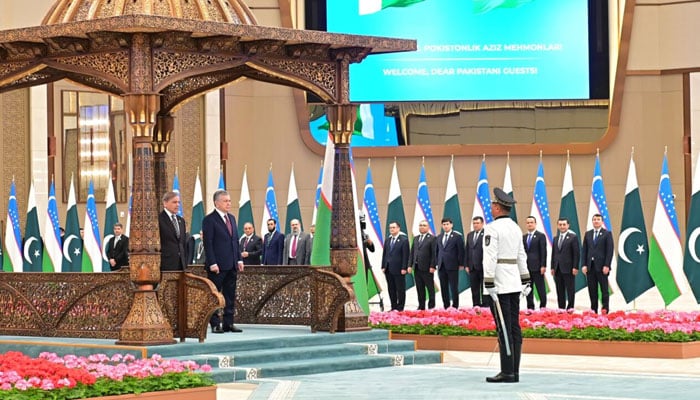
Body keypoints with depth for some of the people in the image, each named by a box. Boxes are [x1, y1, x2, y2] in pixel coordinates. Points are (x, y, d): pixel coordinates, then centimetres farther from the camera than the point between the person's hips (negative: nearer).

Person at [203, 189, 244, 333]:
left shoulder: (231, 218, 16)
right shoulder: (209, 220, -7)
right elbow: (208, 243, -12)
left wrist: (239, 259, 11)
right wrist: (212, 263, -17)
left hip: (232, 265, 7)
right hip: (217, 265, -7)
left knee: (230, 295, 8)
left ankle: (228, 323, 13)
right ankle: (215, 324, 2)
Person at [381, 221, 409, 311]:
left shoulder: (404, 240, -6)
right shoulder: (387, 240, 12)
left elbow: (405, 255, -9)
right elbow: (384, 254, 14)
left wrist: (404, 268, -14)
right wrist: (383, 266, 8)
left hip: (398, 269, -6)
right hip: (388, 269, 6)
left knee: (400, 289, 1)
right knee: (391, 289, 9)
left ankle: (400, 308, 6)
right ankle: (393, 307, 16)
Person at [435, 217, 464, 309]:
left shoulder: (457, 236, -3)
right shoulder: (439, 237, 13)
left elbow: (461, 251, -5)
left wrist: (461, 264, -8)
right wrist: (436, 263, 8)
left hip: (452, 266, -5)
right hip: (441, 266, 5)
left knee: (453, 288, -2)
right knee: (444, 288, 7)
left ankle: (455, 307, 2)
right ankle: (446, 307, 13)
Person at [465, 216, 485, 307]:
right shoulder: (470, 235, 15)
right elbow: (466, 251, 16)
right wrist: (466, 265, 10)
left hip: (483, 266, -6)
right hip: (472, 267, 6)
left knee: (484, 288, 0)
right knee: (474, 289, 7)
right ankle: (476, 306, 11)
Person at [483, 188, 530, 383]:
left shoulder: (493, 228, -11)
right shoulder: (515, 228, 14)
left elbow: (490, 257, -17)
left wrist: (489, 283, -18)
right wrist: (526, 280, 22)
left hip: (500, 285, -8)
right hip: (514, 284, 8)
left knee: (504, 328, -8)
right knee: (514, 328, 8)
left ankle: (507, 372, -9)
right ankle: (514, 371, 10)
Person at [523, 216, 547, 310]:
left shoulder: (541, 236, 0)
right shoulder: (524, 237, 15)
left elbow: (543, 252, -6)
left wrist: (543, 266, -13)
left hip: (537, 267, -5)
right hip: (526, 267, 5)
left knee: (540, 288, -3)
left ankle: (543, 306, 1)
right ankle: (530, 308, 11)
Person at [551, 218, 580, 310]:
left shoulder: (573, 237, -3)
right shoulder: (555, 238, 16)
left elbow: (576, 253, -7)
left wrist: (575, 267, -13)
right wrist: (553, 267, 11)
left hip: (568, 269, -6)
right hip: (558, 269, 6)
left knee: (570, 290, -2)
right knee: (560, 291, 7)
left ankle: (570, 309, 0)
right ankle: (561, 309, 11)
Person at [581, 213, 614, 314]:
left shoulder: (607, 234, 1)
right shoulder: (588, 234, 13)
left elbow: (609, 251, -5)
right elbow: (584, 250, 11)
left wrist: (606, 265, -12)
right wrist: (584, 265, 1)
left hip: (602, 266, -4)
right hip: (590, 266, 4)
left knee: (604, 289, -2)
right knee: (592, 290, 4)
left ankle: (605, 310, 0)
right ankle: (593, 310, 8)